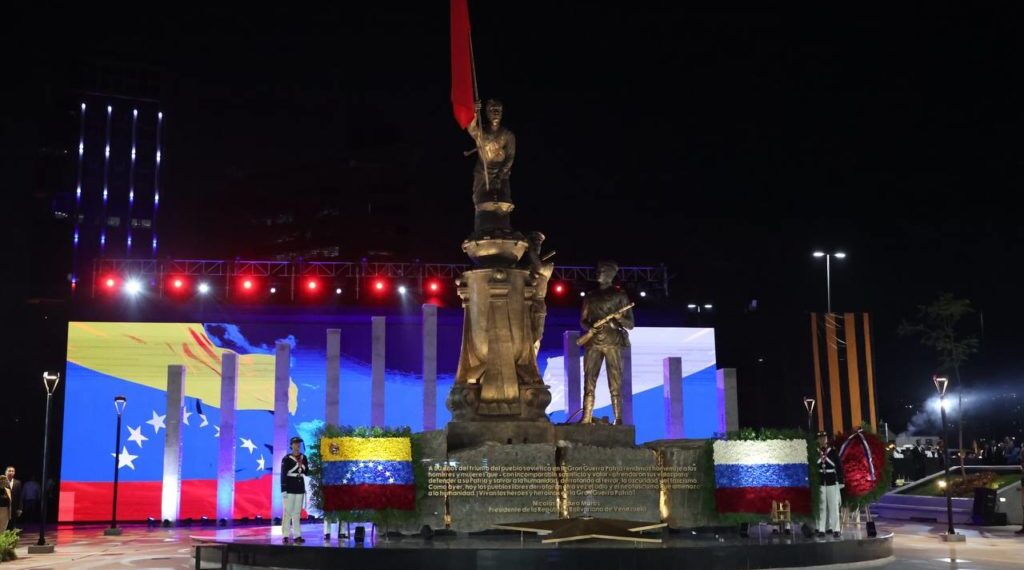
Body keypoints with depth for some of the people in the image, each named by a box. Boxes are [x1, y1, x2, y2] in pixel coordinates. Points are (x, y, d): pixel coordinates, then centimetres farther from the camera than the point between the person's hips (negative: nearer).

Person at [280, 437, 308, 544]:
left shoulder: (303, 458, 9)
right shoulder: (286, 459, -7)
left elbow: (307, 472, 15)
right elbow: (283, 475, -9)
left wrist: (302, 465, -5)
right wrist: (283, 490, -14)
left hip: (300, 488, 5)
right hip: (289, 489, -5)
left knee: (297, 513, 8)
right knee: (287, 512, -5)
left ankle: (297, 535, 11)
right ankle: (285, 536, -3)